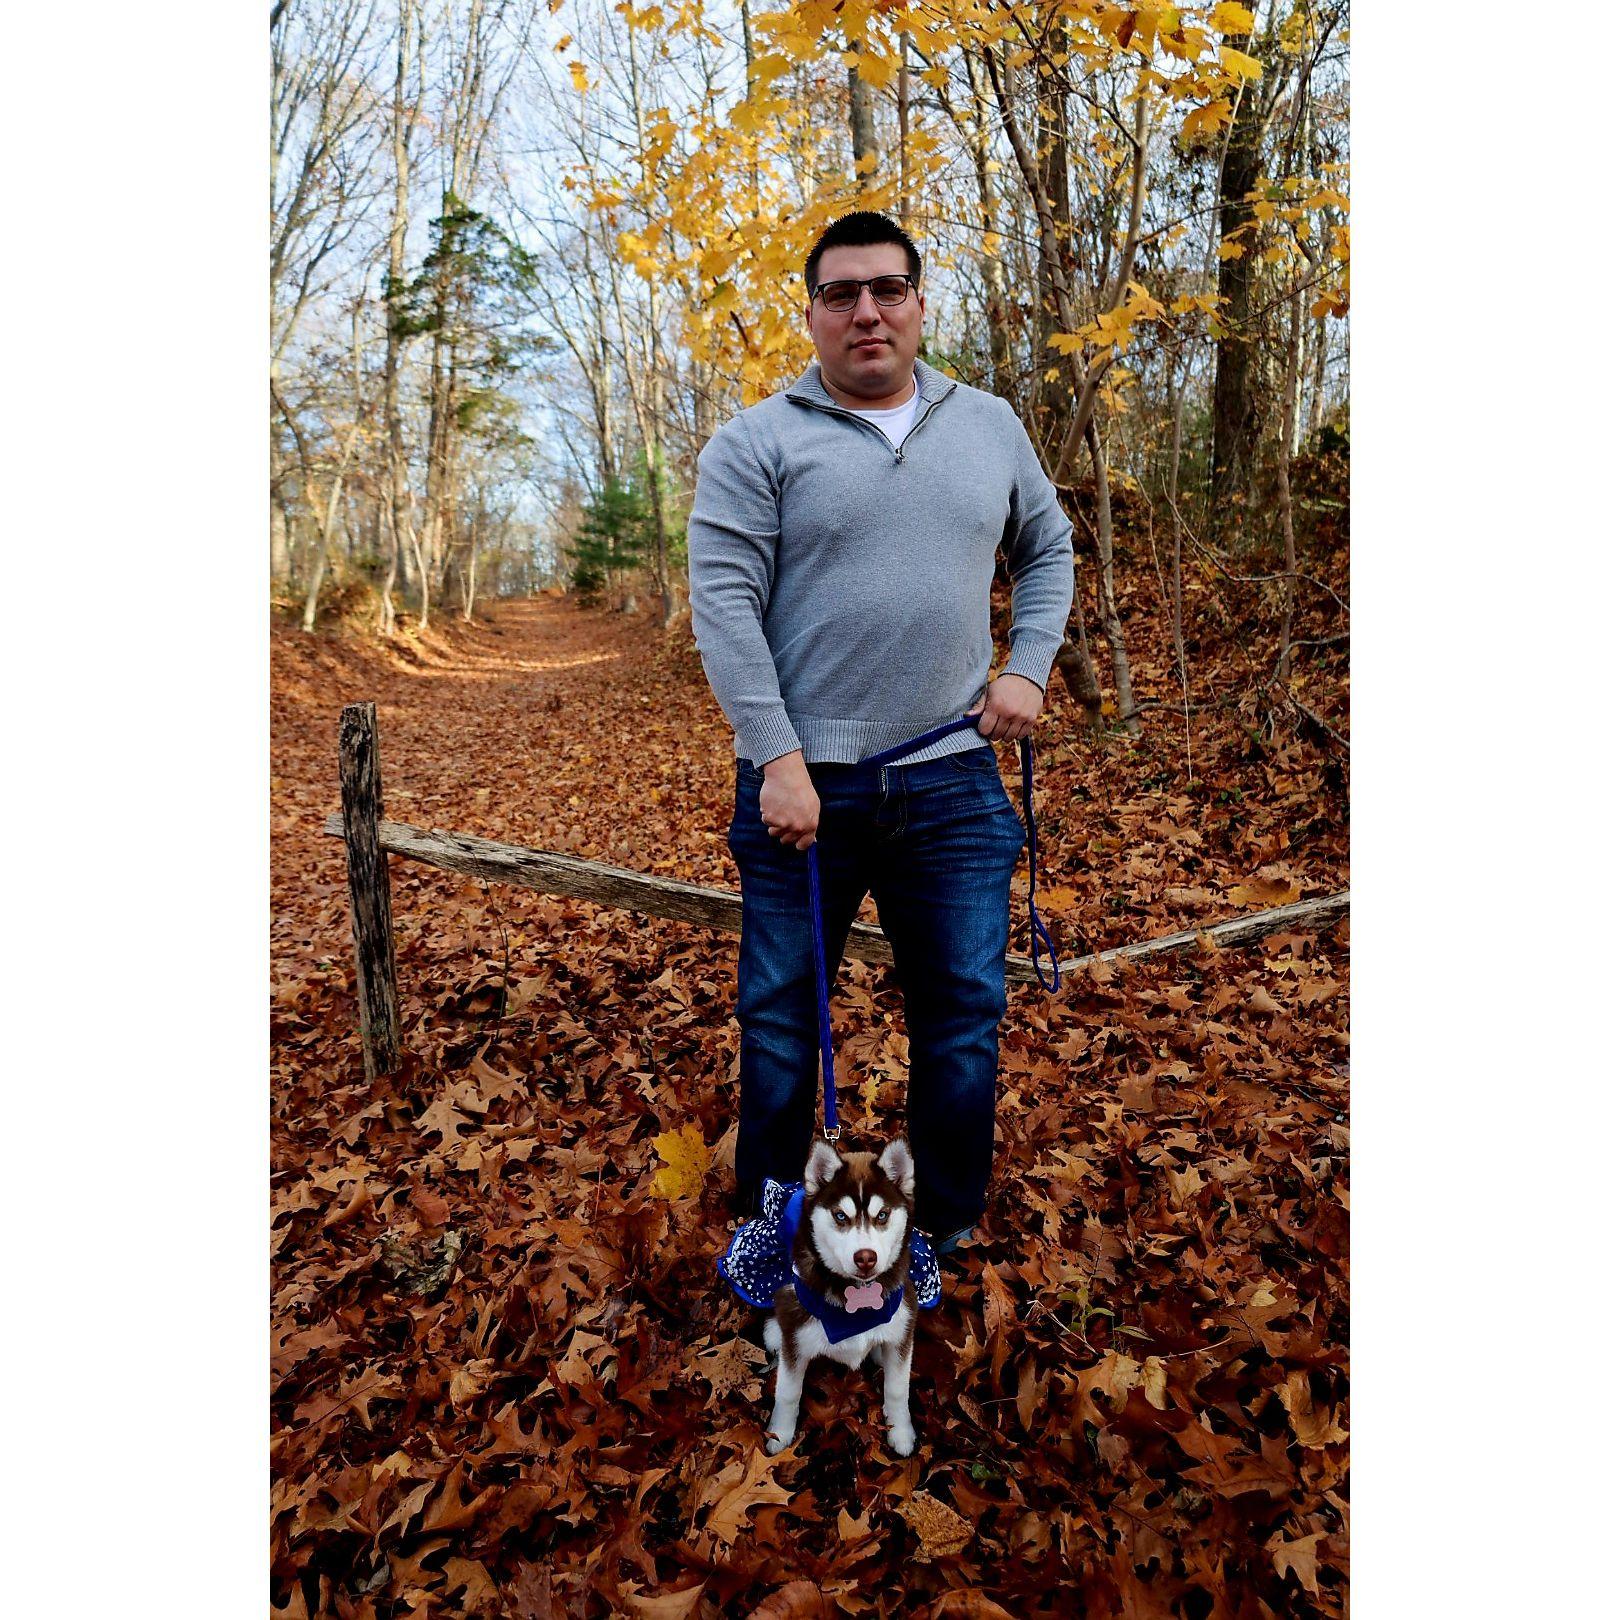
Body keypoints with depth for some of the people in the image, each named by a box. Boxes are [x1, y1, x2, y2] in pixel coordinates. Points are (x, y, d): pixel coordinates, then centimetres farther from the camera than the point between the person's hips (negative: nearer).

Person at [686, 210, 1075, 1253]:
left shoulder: (990, 426, 12)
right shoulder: (758, 442, -1)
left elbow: (1048, 548, 23)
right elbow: (722, 602, -8)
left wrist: (1029, 666, 7)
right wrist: (777, 757, -16)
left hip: (954, 782, 3)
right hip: (804, 781, -2)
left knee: (966, 1012, 8)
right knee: (782, 1019, 10)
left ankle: (951, 1228, 30)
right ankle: (772, 1229, 32)